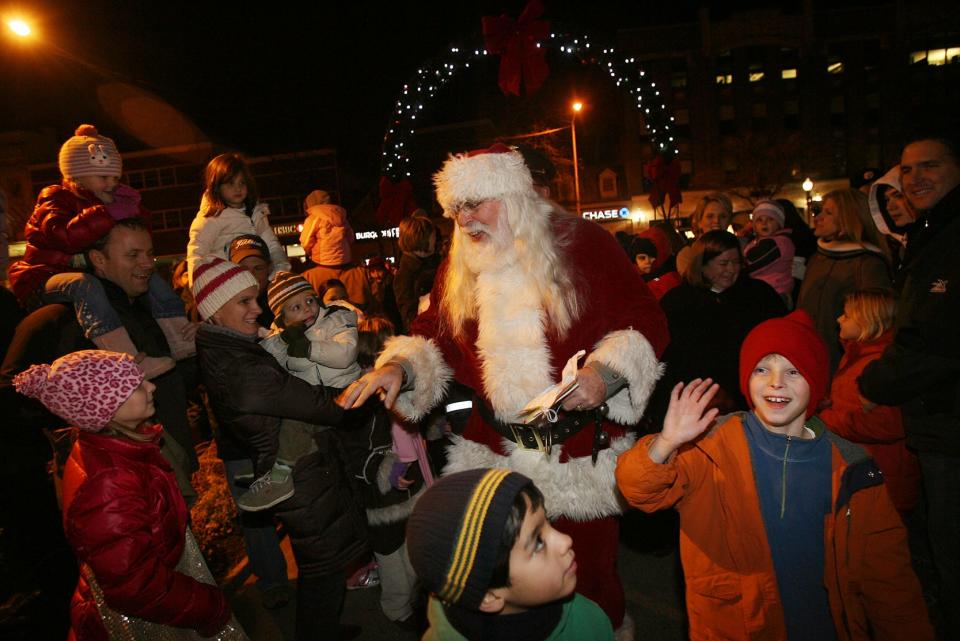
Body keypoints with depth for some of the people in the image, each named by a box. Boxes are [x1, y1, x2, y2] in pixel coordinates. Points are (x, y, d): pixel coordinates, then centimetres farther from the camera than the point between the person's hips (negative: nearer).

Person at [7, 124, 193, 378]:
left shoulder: (108, 202, 17)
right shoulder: (54, 199, -5)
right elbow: (67, 236, -28)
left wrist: (133, 208, -2)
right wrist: (111, 213, -30)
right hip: (44, 279, -7)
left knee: (152, 279, -8)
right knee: (84, 284, -39)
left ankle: (183, 345, -26)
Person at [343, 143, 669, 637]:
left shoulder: (582, 244, -8)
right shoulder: (459, 267, 5)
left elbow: (645, 318, -7)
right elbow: (433, 332, 8)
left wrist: (607, 371, -23)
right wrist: (399, 364, -11)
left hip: (583, 449, -3)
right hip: (497, 451, 3)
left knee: (589, 568, 15)